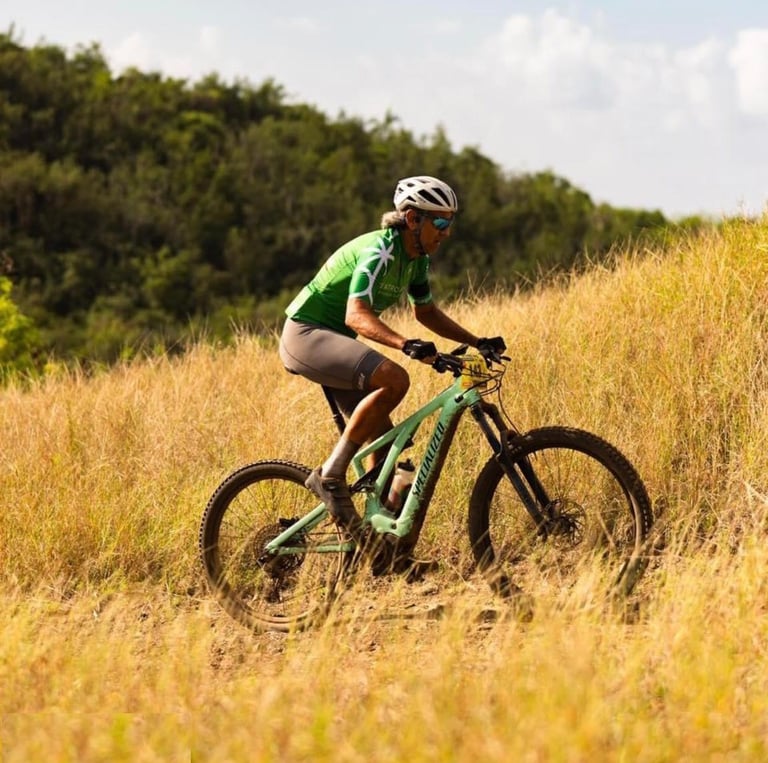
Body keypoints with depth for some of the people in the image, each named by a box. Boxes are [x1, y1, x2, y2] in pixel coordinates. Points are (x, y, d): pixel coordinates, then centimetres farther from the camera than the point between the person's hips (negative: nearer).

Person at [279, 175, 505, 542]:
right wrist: (406, 344, -50)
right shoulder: (380, 252, -23)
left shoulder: (416, 258, 6)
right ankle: (330, 475, -23)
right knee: (394, 379, -31)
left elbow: (426, 312, 20)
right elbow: (356, 315, -35)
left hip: (332, 338, 10)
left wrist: (477, 342, 10)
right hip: (306, 334, -10)